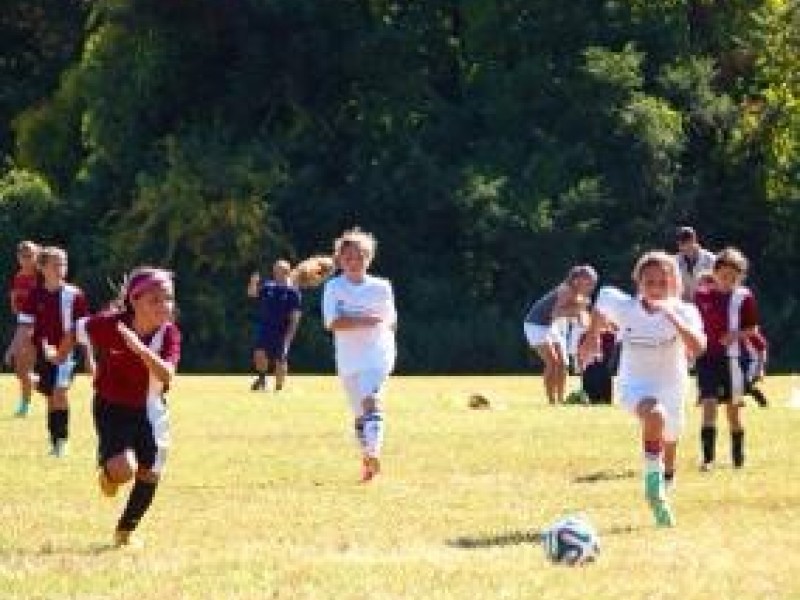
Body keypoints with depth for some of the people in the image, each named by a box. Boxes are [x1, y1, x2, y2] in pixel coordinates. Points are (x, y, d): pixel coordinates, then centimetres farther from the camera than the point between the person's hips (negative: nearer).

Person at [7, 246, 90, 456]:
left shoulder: (74, 295, -4)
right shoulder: (35, 296, 2)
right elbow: (25, 327, 5)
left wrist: (89, 358, 0)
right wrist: (14, 350, -4)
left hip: (65, 353, -3)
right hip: (43, 354, 3)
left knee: (60, 393, -19)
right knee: (51, 397, 9)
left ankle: (62, 439, -12)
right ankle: (55, 441, 20)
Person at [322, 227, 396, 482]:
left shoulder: (381, 287, 3)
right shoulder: (334, 287, -1)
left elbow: (390, 320, 17)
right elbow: (333, 322, -14)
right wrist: (366, 320, -20)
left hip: (378, 355, -2)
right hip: (348, 359, 2)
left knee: (371, 401, -23)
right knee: (360, 413, 10)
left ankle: (373, 454, -30)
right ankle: (367, 459, 24)